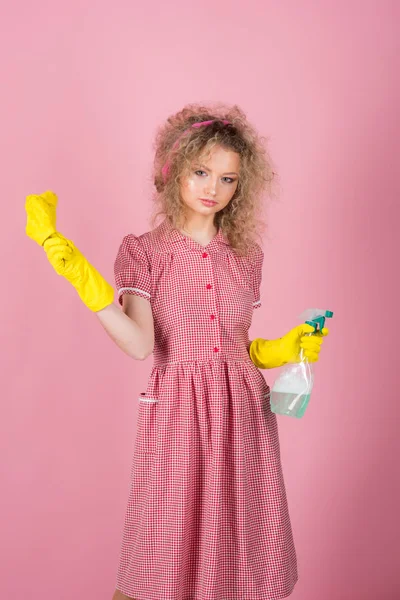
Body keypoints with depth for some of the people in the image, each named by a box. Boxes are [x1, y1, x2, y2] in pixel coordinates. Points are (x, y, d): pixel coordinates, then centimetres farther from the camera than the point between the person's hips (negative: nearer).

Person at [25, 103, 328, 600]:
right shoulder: (143, 251, -2)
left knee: (238, 550, 11)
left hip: (243, 413, 3)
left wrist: (285, 349, -3)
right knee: (171, 557, 7)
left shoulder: (246, 256, 8)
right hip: (177, 414, -3)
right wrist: (81, 275, -26)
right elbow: (140, 345, -19)